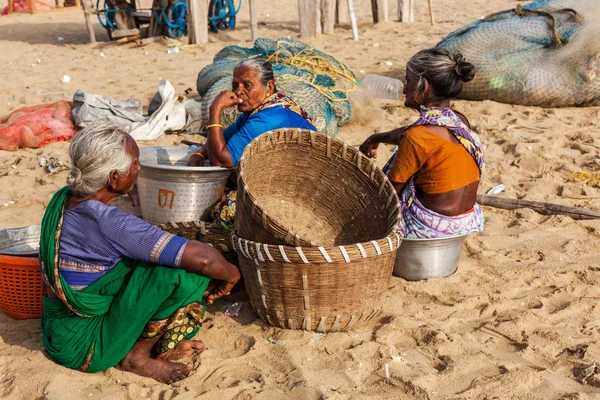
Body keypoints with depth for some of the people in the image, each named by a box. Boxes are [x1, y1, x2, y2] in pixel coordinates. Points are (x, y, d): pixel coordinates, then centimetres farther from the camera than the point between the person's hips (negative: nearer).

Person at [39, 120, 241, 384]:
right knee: (186, 271, -23)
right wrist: (230, 273, -9)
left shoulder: (64, 199, -2)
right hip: (84, 347, -9)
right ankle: (138, 352, -4)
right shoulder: (106, 222, -29)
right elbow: (201, 257, -32)